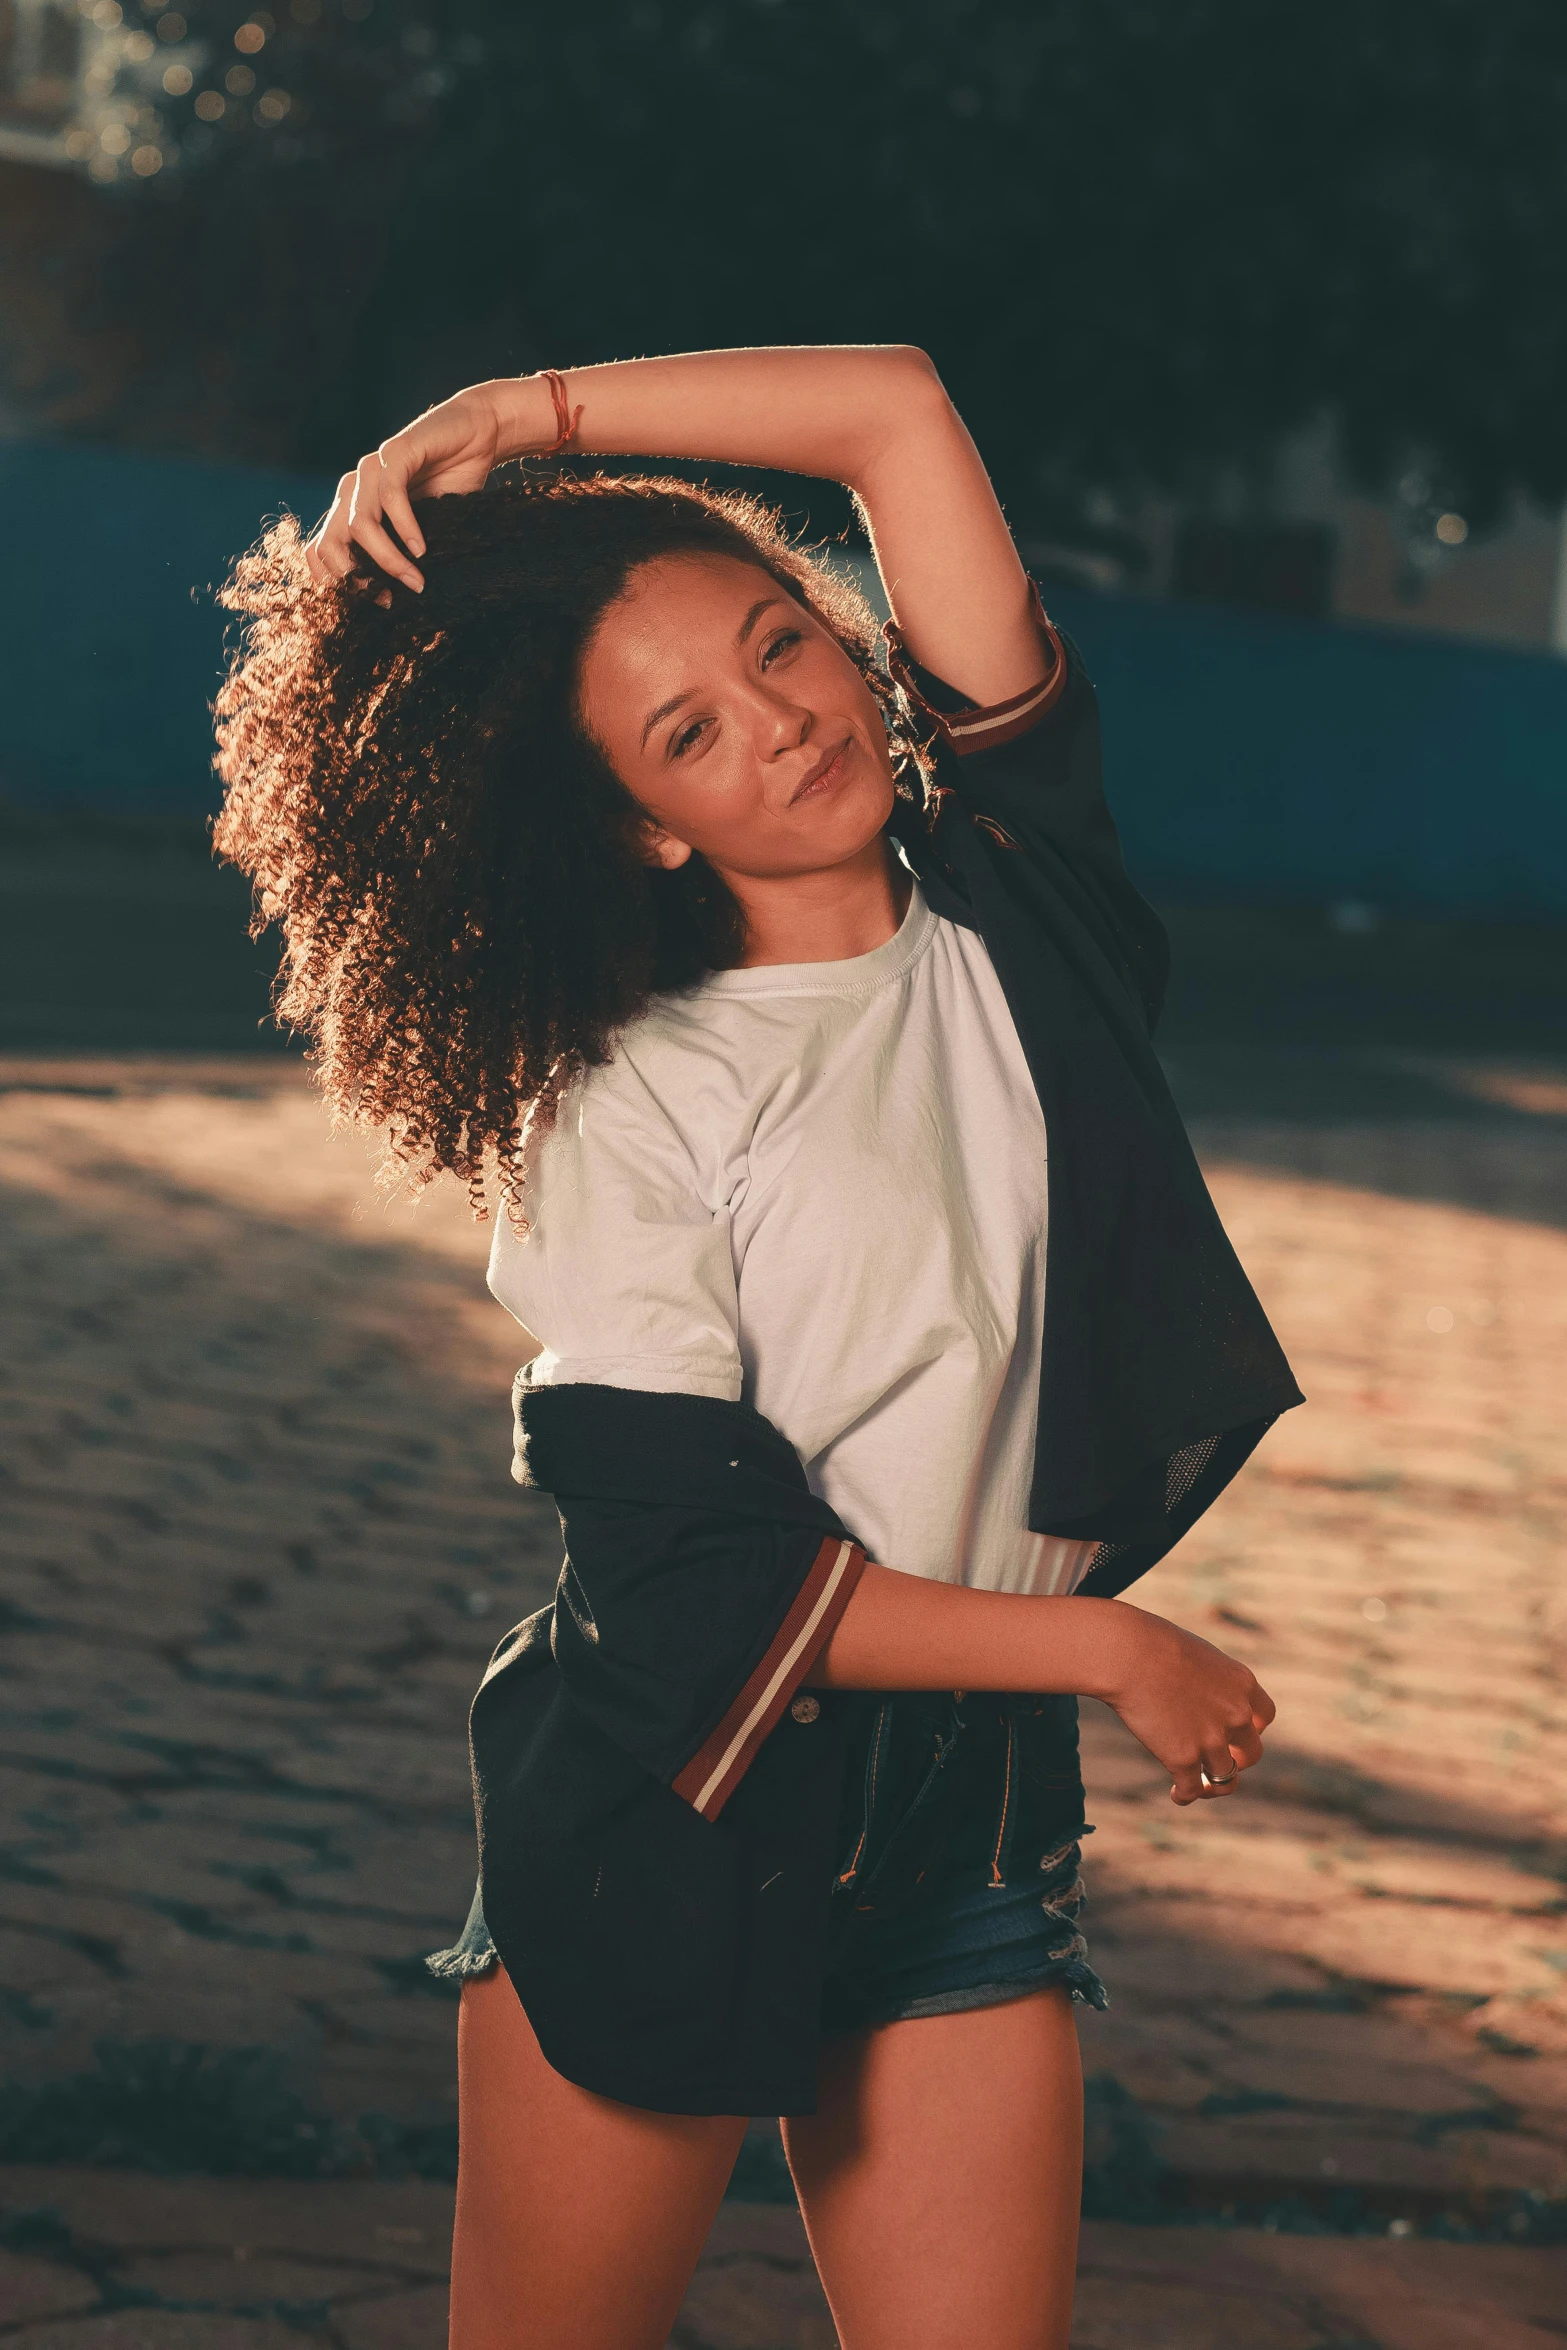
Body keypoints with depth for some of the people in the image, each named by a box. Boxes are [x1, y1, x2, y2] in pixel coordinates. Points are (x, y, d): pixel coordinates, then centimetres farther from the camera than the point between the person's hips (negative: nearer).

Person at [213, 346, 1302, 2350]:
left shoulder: (1011, 906, 3)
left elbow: (895, 410, -1)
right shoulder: (623, 1108, -8)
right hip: (676, 1811, -3)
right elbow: (709, 1577, -15)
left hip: (975, 1809, 4)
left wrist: (518, 418, -2)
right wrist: (1112, 1647, -10)